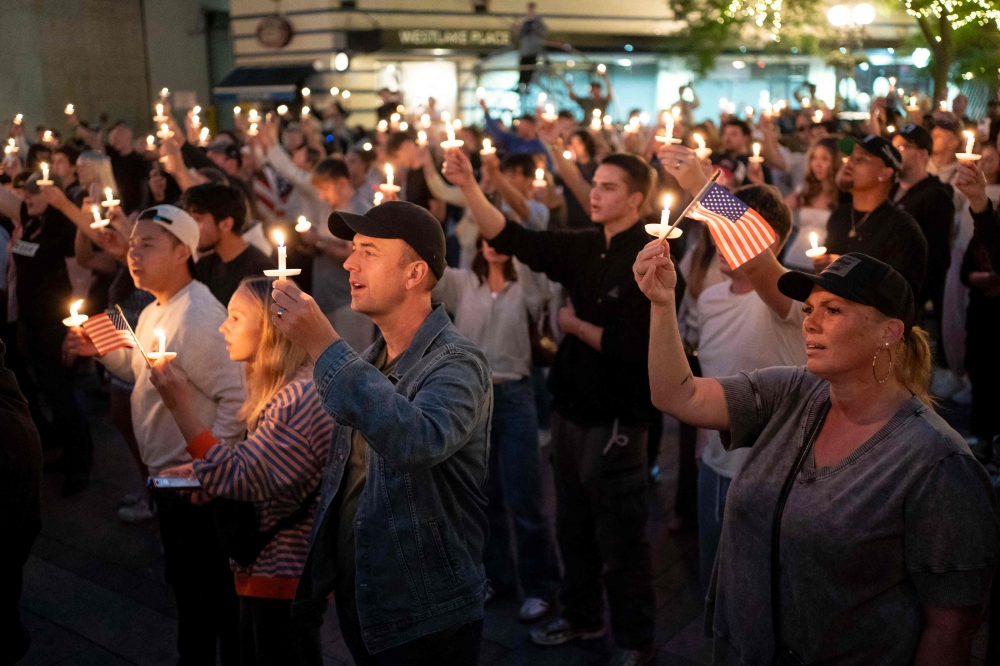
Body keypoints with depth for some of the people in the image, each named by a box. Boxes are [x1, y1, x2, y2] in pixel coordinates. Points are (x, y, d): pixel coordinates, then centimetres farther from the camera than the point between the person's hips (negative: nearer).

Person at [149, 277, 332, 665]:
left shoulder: (301, 397, -25)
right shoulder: (280, 391, 7)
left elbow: (239, 481, -26)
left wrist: (180, 406, -26)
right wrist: (201, 472, 0)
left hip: (284, 576, -10)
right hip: (263, 571, 10)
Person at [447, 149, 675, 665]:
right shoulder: (584, 248, 4)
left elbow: (630, 346, -22)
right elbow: (511, 239, -3)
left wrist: (574, 324, -9)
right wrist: (468, 186, -15)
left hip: (614, 417, -7)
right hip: (571, 406, 7)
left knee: (619, 536, 7)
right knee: (573, 525, 21)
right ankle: (581, 616, 40)